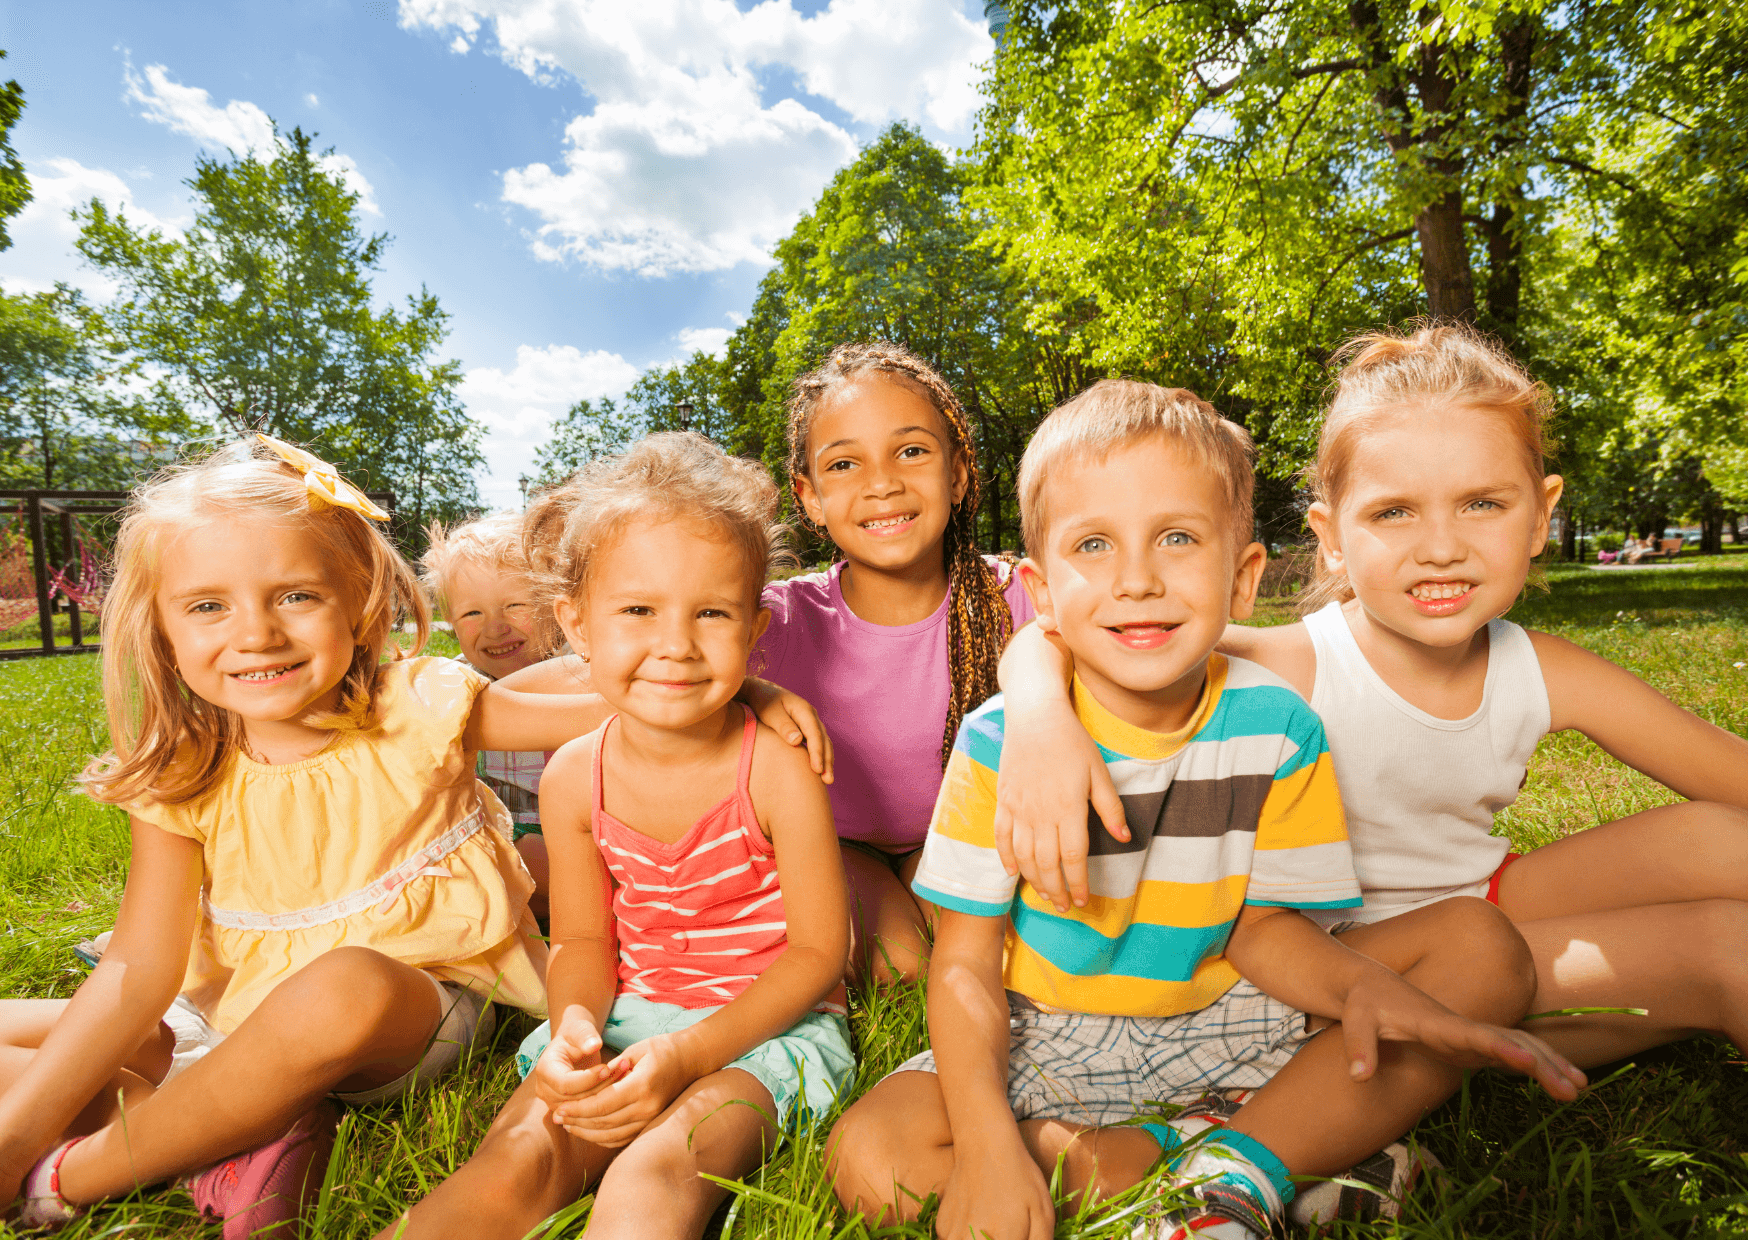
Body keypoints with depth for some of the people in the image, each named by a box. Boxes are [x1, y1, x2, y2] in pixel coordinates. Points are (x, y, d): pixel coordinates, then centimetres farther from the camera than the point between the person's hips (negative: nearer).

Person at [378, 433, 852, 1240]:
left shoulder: (778, 770, -18)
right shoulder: (575, 778, -6)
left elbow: (817, 949, -12)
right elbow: (583, 938, 5)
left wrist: (686, 1055, -21)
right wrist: (574, 1026, -18)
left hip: (765, 1023, -3)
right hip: (627, 1016, 4)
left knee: (657, 1168, -30)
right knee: (514, 1160, -20)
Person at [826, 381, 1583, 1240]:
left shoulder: (1275, 727, -12)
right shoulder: (1002, 742, -18)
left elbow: (1262, 924, -5)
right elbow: (965, 964, -14)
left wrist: (1367, 985, -27)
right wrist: (987, 1143, -27)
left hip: (1219, 1023, 2)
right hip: (1050, 1039, -1)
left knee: (1482, 947, -11)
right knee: (869, 1157, -25)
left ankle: (1243, 1167, -21)